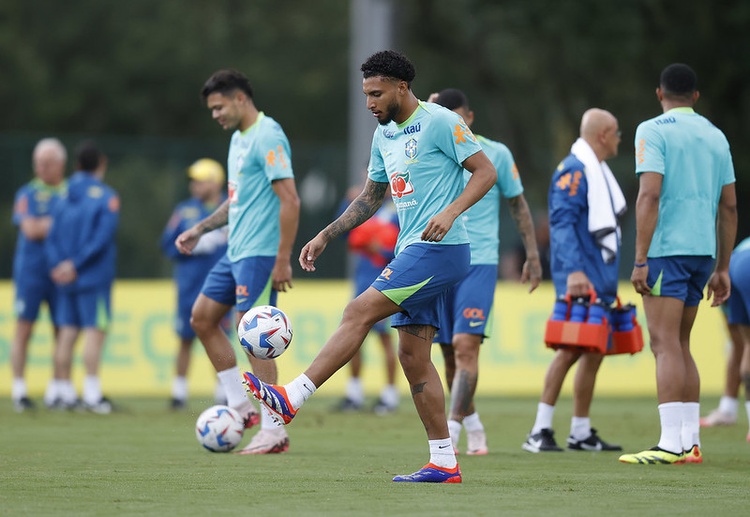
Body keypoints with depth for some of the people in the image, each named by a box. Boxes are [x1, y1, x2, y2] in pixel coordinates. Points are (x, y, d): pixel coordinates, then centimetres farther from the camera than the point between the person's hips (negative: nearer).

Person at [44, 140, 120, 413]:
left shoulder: (63, 199, 10)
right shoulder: (106, 196, -7)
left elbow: (52, 237, 5)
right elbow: (102, 237, -15)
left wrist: (57, 265, -4)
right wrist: (76, 265, -13)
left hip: (66, 279, 6)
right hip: (95, 277, -6)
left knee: (67, 332, 8)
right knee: (95, 330, -5)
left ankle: (61, 390, 10)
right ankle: (91, 393, -11)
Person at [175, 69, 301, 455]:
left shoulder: (267, 137, -15)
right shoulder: (237, 139, 15)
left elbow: (290, 201, -21)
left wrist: (283, 260, -23)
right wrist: (201, 229, 20)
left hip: (259, 254, -10)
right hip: (235, 252, 10)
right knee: (202, 318, 11)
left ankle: (273, 431, -4)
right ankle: (241, 406, 15)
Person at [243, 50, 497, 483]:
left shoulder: (440, 122, -8)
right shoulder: (384, 135, 17)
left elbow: (486, 172, -10)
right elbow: (371, 198, 27)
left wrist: (450, 212, -24)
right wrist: (326, 236, 19)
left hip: (440, 250, -9)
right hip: (411, 253, 9)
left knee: (360, 312, -17)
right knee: (413, 356, 4)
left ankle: (291, 399, -20)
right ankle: (444, 463, 6)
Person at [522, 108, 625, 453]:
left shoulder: (598, 171, 19)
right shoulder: (573, 170, -11)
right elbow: (562, 222, -19)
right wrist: (574, 270, -28)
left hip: (599, 280, 10)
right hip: (579, 281, -10)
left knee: (593, 351, 10)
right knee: (571, 350, -15)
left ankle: (581, 433, 15)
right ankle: (540, 431, -15)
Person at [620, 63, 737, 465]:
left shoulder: (653, 131, -4)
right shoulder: (715, 136, 16)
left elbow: (649, 195, -14)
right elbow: (729, 207, 16)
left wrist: (640, 260, -15)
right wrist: (722, 268, 20)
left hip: (666, 249, -7)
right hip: (703, 250, 7)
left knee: (665, 344, -10)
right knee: (679, 345, 14)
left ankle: (671, 443, -18)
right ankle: (691, 443, 12)